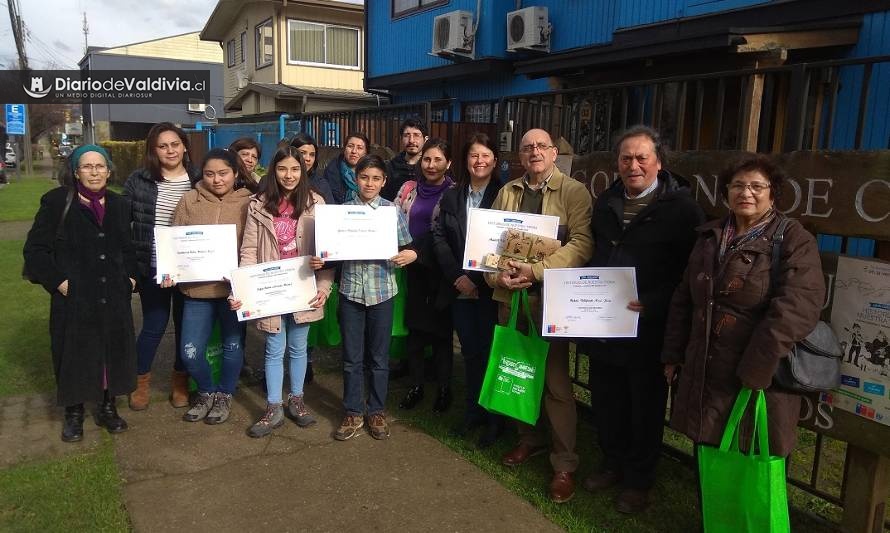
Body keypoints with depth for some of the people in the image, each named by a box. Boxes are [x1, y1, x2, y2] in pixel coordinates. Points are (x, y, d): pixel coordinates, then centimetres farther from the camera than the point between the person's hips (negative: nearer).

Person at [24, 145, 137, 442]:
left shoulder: (119, 206, 8)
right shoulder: (57, 202, -4)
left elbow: (129, 249, 18)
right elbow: (35, 250, -4)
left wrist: (131, 277, 5)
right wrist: (57, 281, -11)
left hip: (114, 298, 3)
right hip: (73, 298, -3)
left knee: (113, 352, 9)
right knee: (74, 355, 6)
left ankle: (108, 408, 27)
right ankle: (73, 414, 25)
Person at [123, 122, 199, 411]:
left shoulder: (199, 181, 0)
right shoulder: (138, 180, -2)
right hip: (152, 268, -1)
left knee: (185, 324, 11)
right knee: (154, 325, 5)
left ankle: (181, 381, 30)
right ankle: (141, 381, 29)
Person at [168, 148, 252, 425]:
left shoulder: (247, 203, -3)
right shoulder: (190, 201, 0)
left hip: (233, 288, -1)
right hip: (197, 288, 1)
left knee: (232, 346, 14)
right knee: (190, 352, 2)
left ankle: (224, 395, 37)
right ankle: (206, 391, 31)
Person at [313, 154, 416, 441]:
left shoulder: (392, 210, 0)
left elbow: (407, 248, 3)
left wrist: (408, 255, -18)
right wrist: (320, 260, -14)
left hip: (381, 290, -1)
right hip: (351, 289, 1)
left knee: (379, 357, 11)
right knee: (352, 358, 10)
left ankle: (377, 411, 27)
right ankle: (353, 413, 25)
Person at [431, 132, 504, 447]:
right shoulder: (451, 197, 9)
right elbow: (439, 238, 4)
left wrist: (479, 278, -14)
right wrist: (457, 276, -9)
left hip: (490, 288, -3)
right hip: (459, 288, 3)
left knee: (490, 351, 3)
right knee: (470, 351, 12)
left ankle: (495, 417, 18)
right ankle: (473, 410, 28)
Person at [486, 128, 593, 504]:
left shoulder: (574, 192, -3)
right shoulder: (507, 192, 12)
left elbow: (581, 244, -14)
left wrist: (535, 271, -22)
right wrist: (496, 274, -8)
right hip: (509, 295, 5)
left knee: (555, 381, -1)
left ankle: (564, 463, 13)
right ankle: (529, 439, 34)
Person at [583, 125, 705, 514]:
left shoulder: (680, 206, -9)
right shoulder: (606, 202, 10)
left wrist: (653, 304, -23)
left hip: (648, 328, -5)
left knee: (645, 406, 11)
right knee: (606, 401, 17)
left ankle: (639, 479, 29)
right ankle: (612, 463, 38)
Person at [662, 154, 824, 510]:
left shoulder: (794, 241, -6)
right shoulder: (709, 237, 11)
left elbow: (794, 311, -19)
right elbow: (683, 299, 16)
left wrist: (755, 371, -22)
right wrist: (673, 355, 12)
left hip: (757, 380, -5)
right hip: (703, 376, 5)